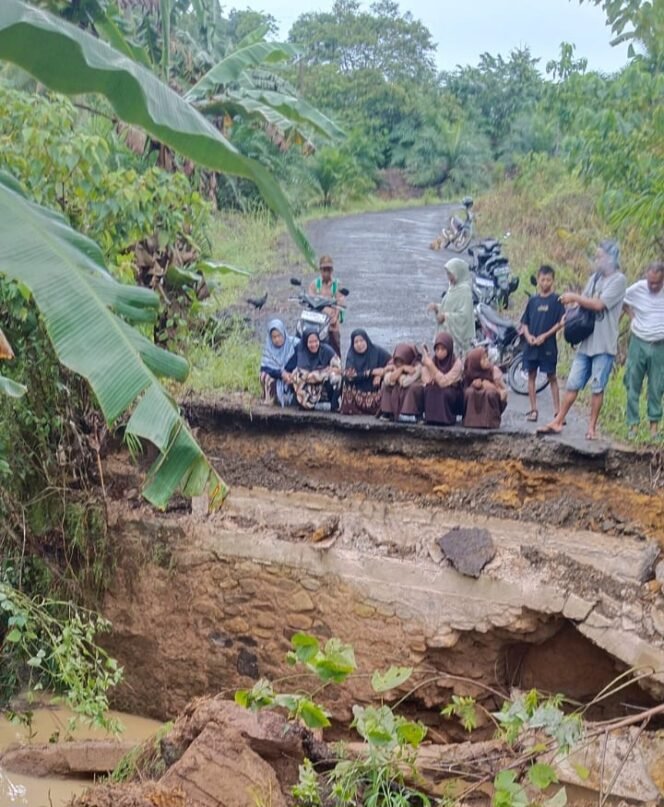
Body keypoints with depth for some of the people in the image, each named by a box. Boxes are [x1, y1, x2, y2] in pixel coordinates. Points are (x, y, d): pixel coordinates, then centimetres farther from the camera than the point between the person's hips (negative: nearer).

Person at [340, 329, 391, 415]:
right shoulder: (351, 355, 0)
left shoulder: (378, 352, -4)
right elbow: (350, 375, -13)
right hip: (359, 391, 1)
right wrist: (372, 372, -22)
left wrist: (380, 374, -24)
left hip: (376, 390, -1)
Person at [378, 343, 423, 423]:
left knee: (415, 387, -33)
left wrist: (396, 371, -19)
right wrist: (401, 369, -26)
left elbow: (405, 382, -33)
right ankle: (387, 413, -10)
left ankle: (410, 415, -25)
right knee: (386, 386, -14)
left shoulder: (417, 366, -21)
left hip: (414, 393, -5)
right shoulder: (393, 364, -6)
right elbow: (387, 381, -21)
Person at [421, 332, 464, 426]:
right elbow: (426, 382, -16)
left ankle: (447, 418, -18)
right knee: (429, 389, -29)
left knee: (445, 391, -35)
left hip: (454, 396, -3)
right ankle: (432, 417, -18)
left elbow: (444, 382, -29)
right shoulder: (431, 360, -6)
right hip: (434, 395, 3)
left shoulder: (457, 363, -16)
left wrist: (431, 365, -36)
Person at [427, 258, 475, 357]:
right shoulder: (452, 288, 12)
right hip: (448, 333, 9)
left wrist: (445, 316, -16)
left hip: (457, 335, -8)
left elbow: (464, 315, -20)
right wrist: (437, 308, 3)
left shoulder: (464, 290, -14)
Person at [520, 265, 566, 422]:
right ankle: (533, 410, 13)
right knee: (531, 376, 6)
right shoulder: (533, 300, 8)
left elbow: (561, 323, -7)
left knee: (552, 377, 0)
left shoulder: (556, 300, -2)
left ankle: (557, 411, 3)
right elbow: (525, 322, 11)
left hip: (548, 345, -4)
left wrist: (544, 336, -14)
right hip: (531, 345, 4)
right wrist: (528, 336, -7)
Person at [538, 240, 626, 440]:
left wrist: (575, 297, -10)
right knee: (572, 384, 7)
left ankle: (592, 428, 10)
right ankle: (557, 422, 11)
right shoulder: (595, 278, 13)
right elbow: (584, 304, 13)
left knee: (597, 388, 1)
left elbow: (598, 305, -18)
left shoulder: (618, 279, -9)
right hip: (586, 341, 6)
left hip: (604, 345, -6)